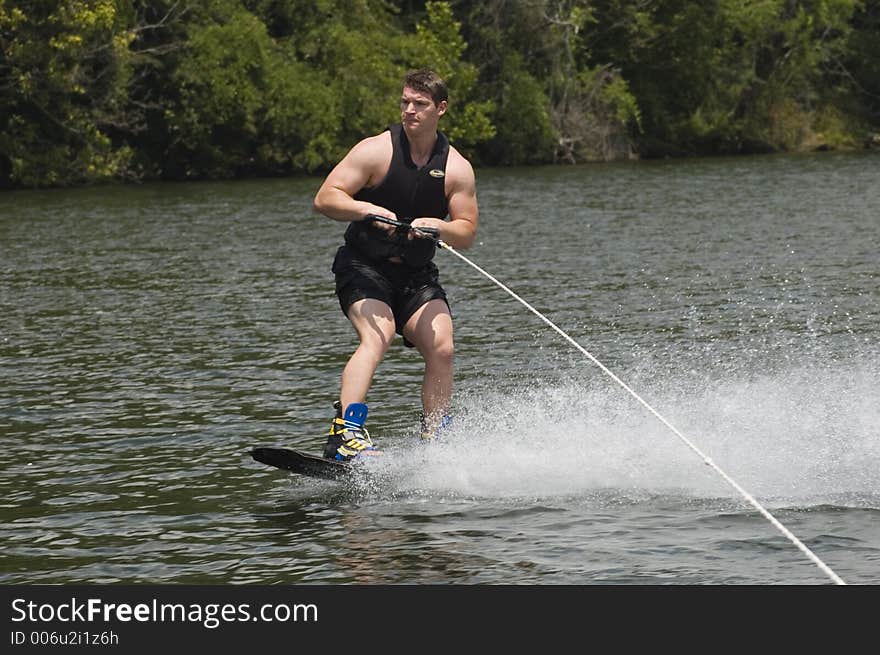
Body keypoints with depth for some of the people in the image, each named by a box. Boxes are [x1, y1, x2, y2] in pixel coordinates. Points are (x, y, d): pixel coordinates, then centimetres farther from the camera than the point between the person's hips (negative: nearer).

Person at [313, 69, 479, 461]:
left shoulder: (456, 169, 0)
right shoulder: (376, 151, -9)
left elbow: (467, 233, -1)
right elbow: (324, 199, -12)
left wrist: (435, 226, -23)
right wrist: (368, 210, -29)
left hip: (417, 274, 4)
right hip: (363, 267, -4)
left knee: (441, 347, -15)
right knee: (378, 335, -29)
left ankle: (434, 442, -4)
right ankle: (345, 434, -39)